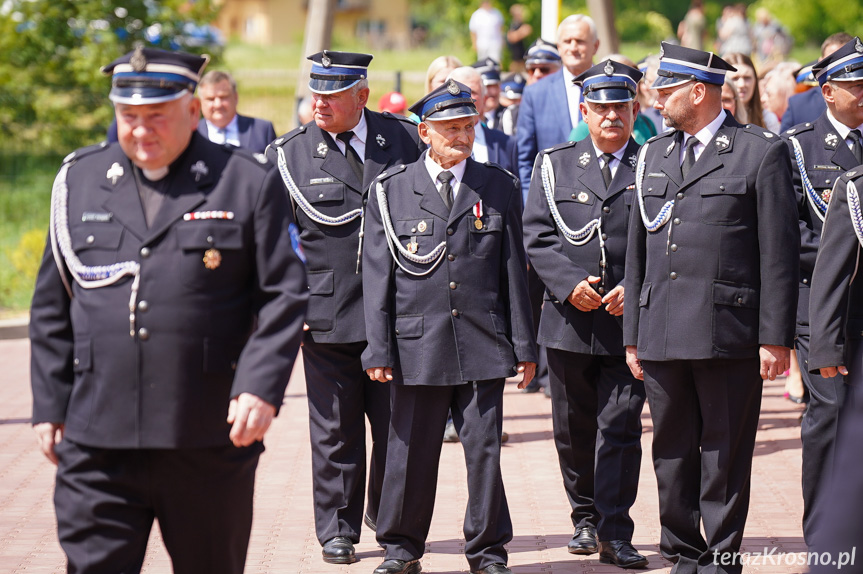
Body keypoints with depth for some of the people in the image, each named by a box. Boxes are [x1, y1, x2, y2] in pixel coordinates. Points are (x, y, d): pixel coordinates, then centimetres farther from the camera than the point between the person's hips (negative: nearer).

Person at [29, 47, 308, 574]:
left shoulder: (249, 183, 1)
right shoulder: (80, 181, 10)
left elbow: (284, 295, -2)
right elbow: (53, 307, 14)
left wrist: (262, 388, -14)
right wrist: (50, 405, 9)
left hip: (211, 444, -2)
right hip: (98, 443, 2)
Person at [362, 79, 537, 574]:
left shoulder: (500, 189, 8)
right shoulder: (391, 190, 4)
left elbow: (514, 271, 8)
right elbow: (377, 276, 3)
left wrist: (523, 344, 5)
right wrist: (379, 349, -2)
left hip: (483, 345, 1)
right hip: (418, 346, -1)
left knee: (485, 451, 3)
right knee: (411, 452, 4)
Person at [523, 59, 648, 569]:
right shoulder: (555, 166, 9)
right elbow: (538, 237, 2)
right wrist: (569, 284, -12)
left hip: (630, 321, -2)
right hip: (570, 321, 2)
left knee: (620, 427, -4)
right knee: (574, 428, 11)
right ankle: (586, 517, 27)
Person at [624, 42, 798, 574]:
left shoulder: (762, 152, -2)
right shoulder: (653, 156, 15)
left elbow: (780, 253, -5)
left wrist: (775, 338, -9)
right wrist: (633, 334, 12)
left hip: (728, 332, -5)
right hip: (662, 336, 5)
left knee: (725, 456, 1)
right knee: (672, 453, 9)